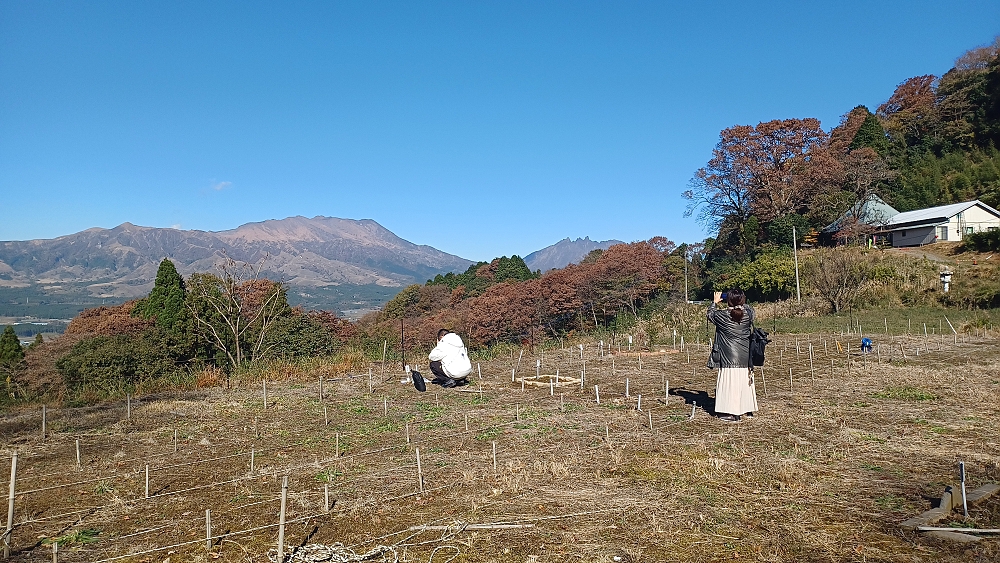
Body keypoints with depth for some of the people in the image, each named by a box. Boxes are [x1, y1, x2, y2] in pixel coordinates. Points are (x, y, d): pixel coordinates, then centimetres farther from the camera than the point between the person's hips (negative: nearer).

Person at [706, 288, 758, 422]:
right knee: (746, 381, 16)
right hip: (745, 357, 4)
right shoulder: (748, 314, -2)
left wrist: (715, 302, 23)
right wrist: (741, 303, 27)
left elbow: (710, 314, 11)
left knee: (730, 382, -1)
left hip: (729, 358, -4)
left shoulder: (722, 315, -10)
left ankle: (732, 413, -2)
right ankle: (748, 407, 28)